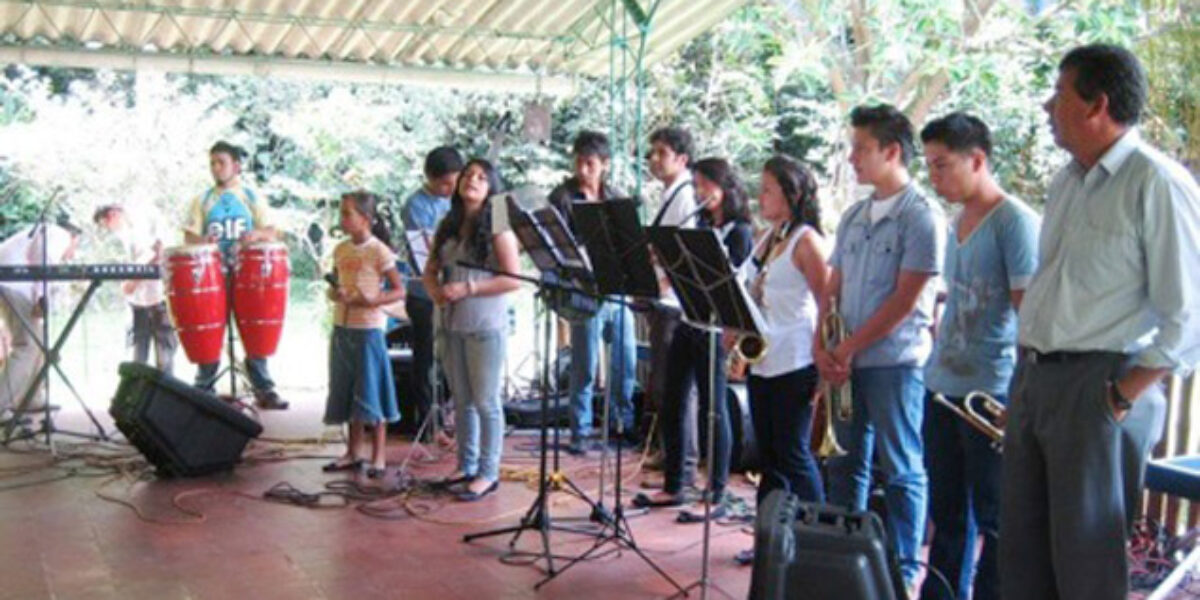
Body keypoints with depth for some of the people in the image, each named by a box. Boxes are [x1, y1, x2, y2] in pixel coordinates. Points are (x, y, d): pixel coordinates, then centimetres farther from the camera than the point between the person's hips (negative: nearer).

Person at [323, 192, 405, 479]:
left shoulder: (378, 251, -10)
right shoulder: (341, 250, 9)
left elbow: (399, 290, -9)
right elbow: (334, 286, 16)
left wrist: (372, 300, -23)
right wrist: (335, 293, -7)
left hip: (369, 328, -6)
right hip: (342, 326, 7)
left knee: (370, 391, -1)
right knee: (346, 390, 12)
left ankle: (379, 456, 9)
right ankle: (353, 452, 24)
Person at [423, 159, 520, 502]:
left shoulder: (497, 227, -6)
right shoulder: (448, 226, 13)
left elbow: (513, 279, -13)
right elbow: (431, 270, 17)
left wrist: (468, 288, -17)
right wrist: (435, 290, -5)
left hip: (485, 325, -6)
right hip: (453, 324, 6)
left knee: (485, 401, -1)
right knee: (461, 400, 13)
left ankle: (488, 473, 7)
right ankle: (467, 465, 25)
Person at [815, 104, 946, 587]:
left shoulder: (922, 217, -9)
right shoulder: (853, 217, 13)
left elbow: (904, 300, -14)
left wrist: (848, 348, -12)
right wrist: (822, 346, -2)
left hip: (894, 361, -7)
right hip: (847, 362, 7)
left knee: (900, 471, 2)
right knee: (845, 464, 12)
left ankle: (903, 571, 13)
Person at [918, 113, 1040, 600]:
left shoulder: (1015, 222, -10)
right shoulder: (957, 222, 14)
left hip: (990, 394, -8)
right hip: (942, 387, 8)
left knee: (994, 518, 2)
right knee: (946, 513, 16)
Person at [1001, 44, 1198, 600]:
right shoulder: (1066, 182, 13)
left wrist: (1123, 396, -15)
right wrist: (1026, 371, 14)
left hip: (1097, 387, -8)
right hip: (1032, 379, 8)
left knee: (1086, 555, 2)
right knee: (1022, 544, 15)